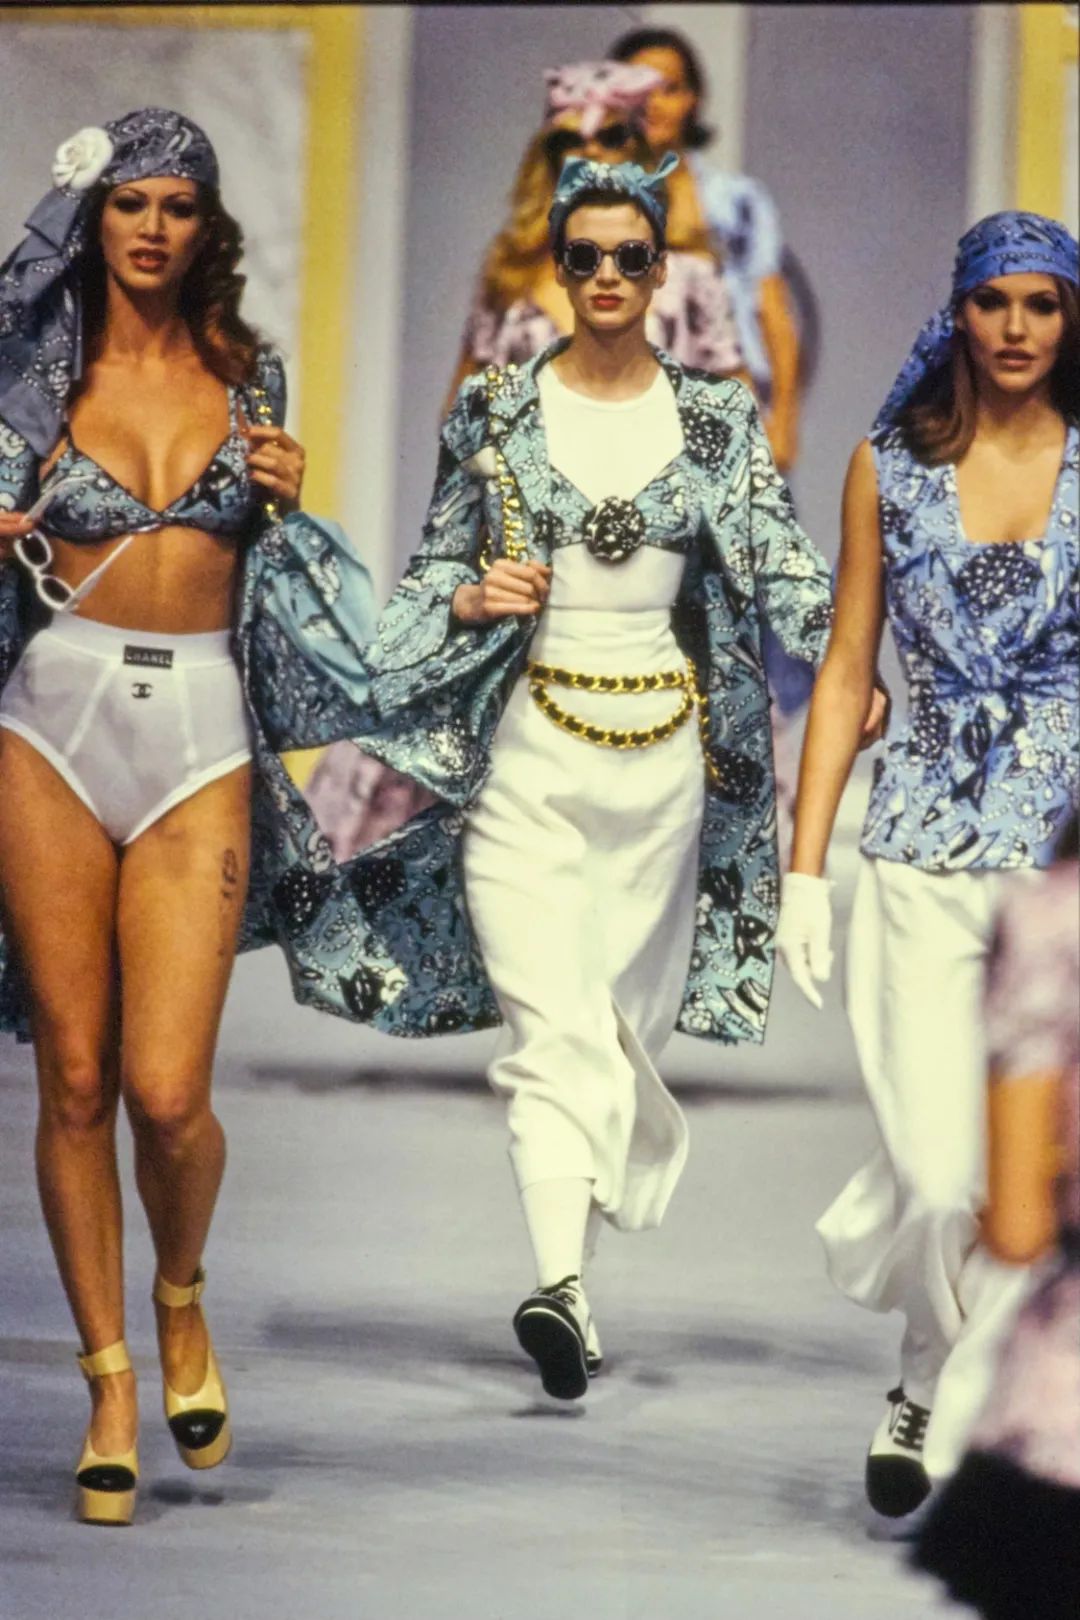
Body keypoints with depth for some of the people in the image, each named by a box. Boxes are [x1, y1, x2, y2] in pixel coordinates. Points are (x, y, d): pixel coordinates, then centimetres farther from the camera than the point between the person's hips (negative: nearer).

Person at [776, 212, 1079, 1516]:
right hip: (924, 849, 0)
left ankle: (955, 1430, 9)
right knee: (943, 1171, -7)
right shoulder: (891, 465, 7)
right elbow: (847, 668, 9)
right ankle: (933, 1370, 22)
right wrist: (804, 866, 5)